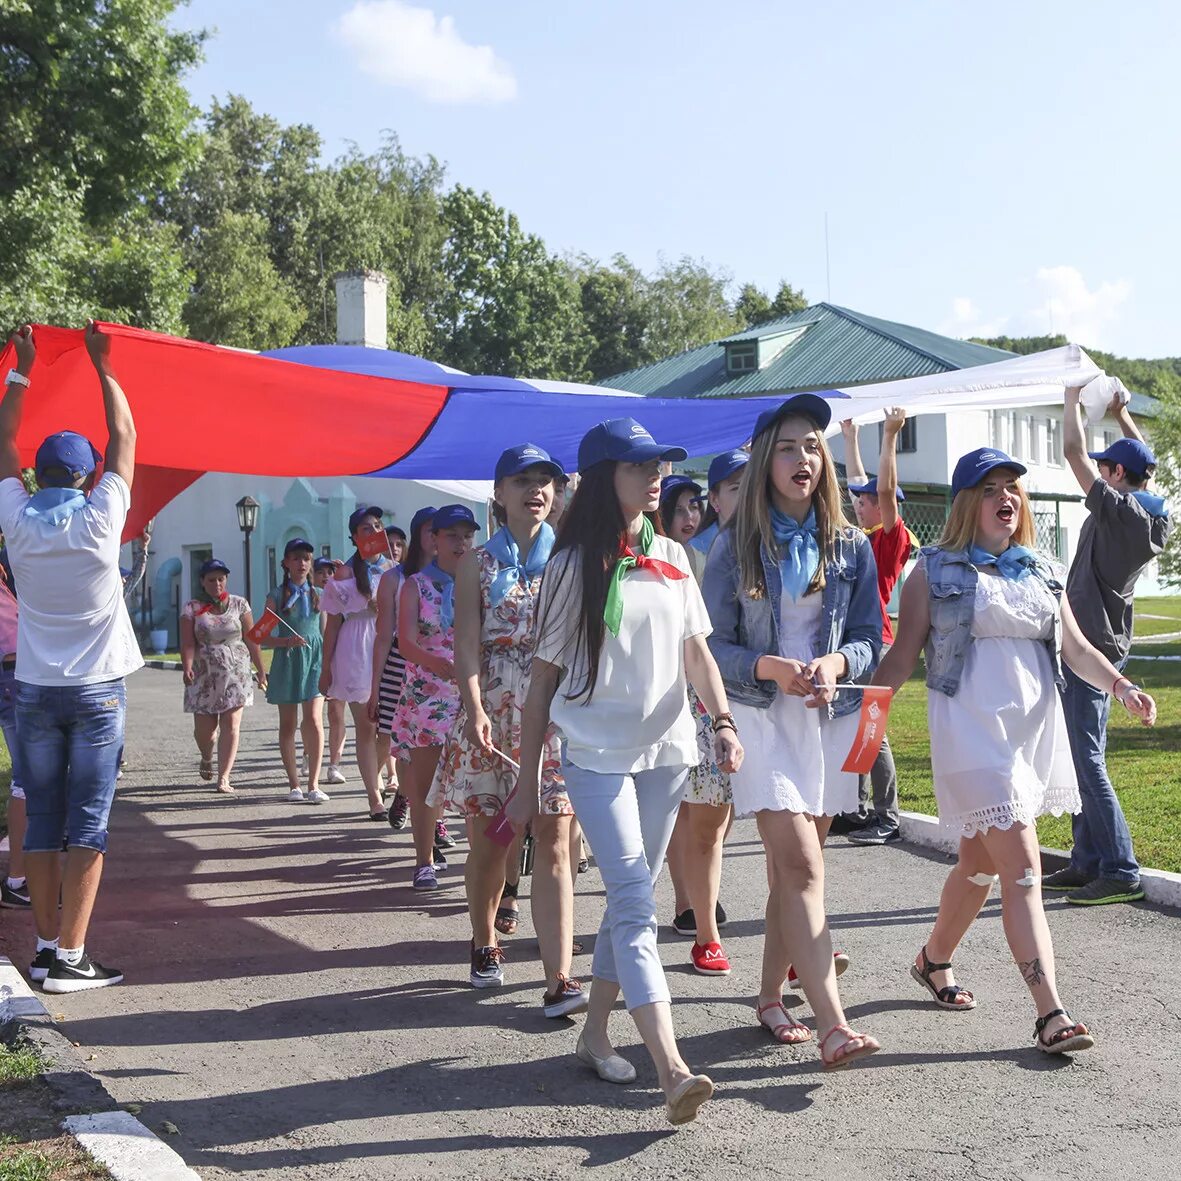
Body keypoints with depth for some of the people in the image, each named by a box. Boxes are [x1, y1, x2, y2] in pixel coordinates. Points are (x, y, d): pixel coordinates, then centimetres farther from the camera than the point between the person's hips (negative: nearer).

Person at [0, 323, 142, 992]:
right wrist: (103, 365, 12)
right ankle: (70, 957, -7)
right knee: (89, 824, -3)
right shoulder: (99, 520, -8)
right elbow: (125, 436, 3)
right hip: (97, 690, -3)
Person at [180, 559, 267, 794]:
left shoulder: (239, 604, 5)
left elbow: (251, 639, 6)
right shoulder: (192, 608, 2)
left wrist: (260, 669, 3)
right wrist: (187, 667, -22)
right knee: (204, 727, 3)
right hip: (204, 675, 0)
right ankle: (206, 759, 37)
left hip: (236, 672, 0)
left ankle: (224, 778, -6)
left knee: (231, 724, -8)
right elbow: (188, 642, -6)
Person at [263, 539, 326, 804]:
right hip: (287, 661, 0)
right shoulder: (277, 596, 3)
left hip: (314, 661, 0)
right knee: (288, 725, 5)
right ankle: (294, 784, 15)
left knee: (314, 720, -12)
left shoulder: (318, 595, 9)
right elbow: (264, 637, 0)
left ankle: (314, 784, -9)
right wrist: (287, 641, -14)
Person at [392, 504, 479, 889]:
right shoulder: (416, 585, 3)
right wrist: (438, 664, -26)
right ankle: (425, 861, 7)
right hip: (426, 694, -1)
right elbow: (406, 642, -7)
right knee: (425, 780, 1)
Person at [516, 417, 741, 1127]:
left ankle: (596, 1033, 25)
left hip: (666, 749, 5)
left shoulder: (672, 558, 9)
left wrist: (724, 721, -6)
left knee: (631, 897, 10)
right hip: (596, 753, -5)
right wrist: (528, 781, 0)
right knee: (635, 899, -14)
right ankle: (673, 1070, -21)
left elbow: (697, 651, 12)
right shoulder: (574, 565, -3)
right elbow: (545, 674, 0)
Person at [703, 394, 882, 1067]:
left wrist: (836, 664, -15)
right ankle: (833, 1025, -20)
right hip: (763, 717, -3)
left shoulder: (851, 546, 6)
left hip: (832, 716, 3)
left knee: (790, 868, 10)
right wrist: (768, 667, -19)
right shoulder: (736, 547, -1)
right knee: (803, 868, -14)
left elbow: (872, 638, 6)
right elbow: (712, 645, -1)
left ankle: (771, 996, 25)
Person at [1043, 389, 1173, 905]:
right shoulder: (1154, 517, 8)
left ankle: (1121, 871, -10)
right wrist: (1122, 414, 29)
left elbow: (1073, 451, -13)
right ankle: (1087, 862, 18)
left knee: (1086, 759, -10)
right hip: (1108, 645, 10)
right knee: (1085, 757, 14)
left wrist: (1073, 396, -1)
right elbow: (1143, 461, 28)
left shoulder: (1118, 510, -17)